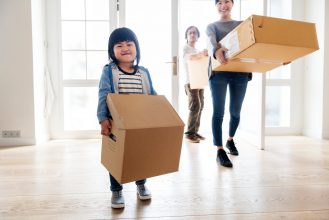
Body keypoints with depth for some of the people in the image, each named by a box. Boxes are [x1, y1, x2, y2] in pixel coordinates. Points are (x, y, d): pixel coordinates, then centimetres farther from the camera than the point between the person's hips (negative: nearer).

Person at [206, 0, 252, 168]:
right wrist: (216, 52, -36)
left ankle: (230, 140, 31)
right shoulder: (212, 26, 13)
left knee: (235, 111, 8)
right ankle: (220, 151, -2)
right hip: (219, 72, -2)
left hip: (240, 72, 2)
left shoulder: (243, 24, 20)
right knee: (218, 112, -8)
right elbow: (211, 42, -11)